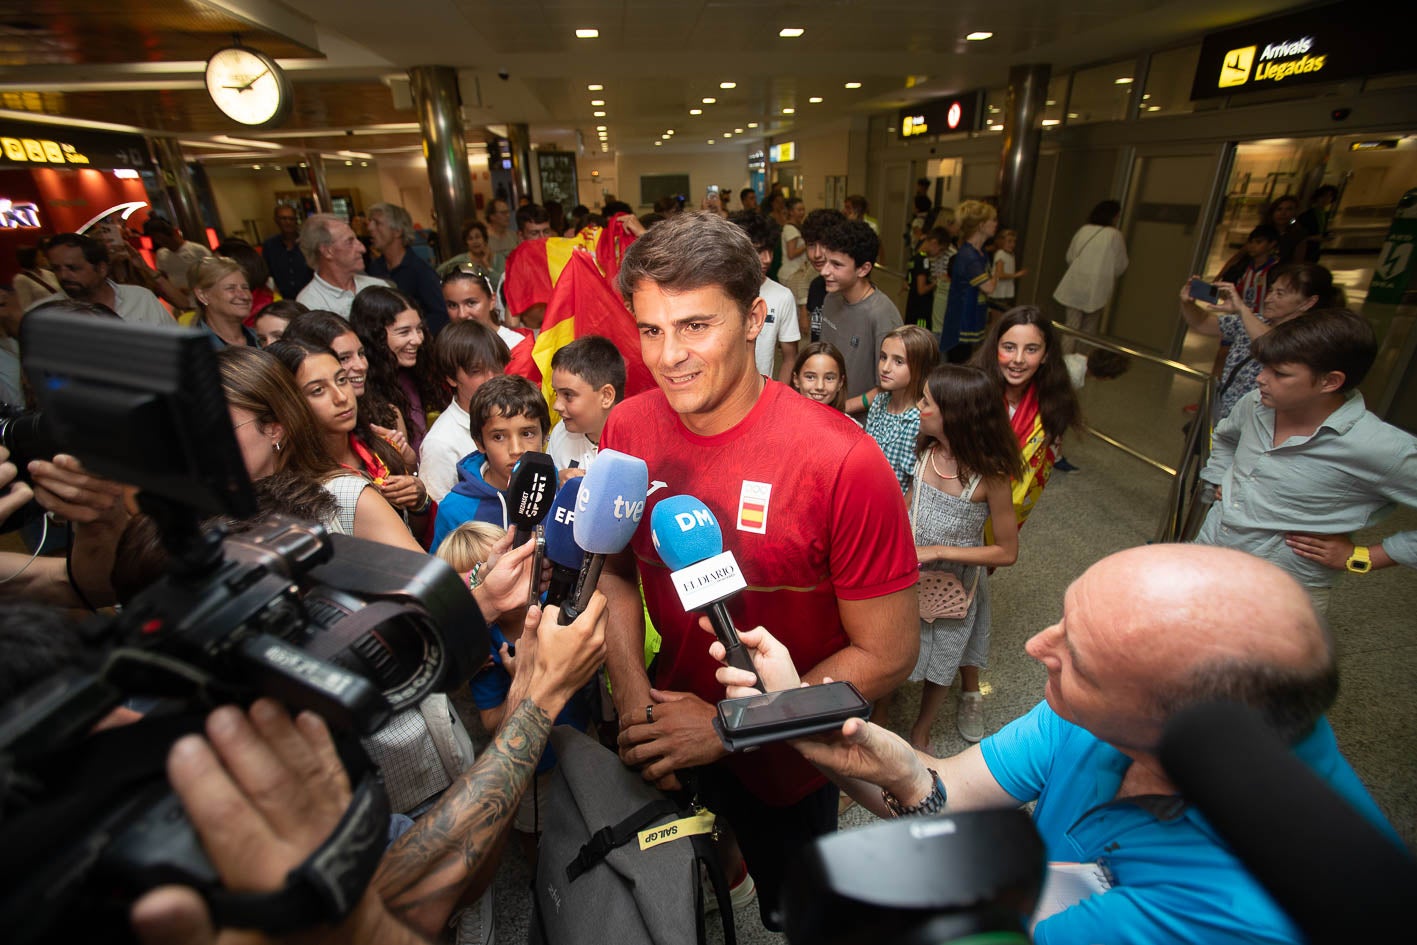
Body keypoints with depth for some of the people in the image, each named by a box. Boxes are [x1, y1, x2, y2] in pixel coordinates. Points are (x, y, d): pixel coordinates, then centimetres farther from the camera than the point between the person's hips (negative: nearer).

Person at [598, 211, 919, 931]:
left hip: (787, 764, -3)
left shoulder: (842, 461, -29)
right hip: (666, 742, 4)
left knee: (792, 911, 29)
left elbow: (886, 655, -21)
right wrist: (632, 695, -14)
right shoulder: (627, 429, -14)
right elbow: (616, 570, -1)